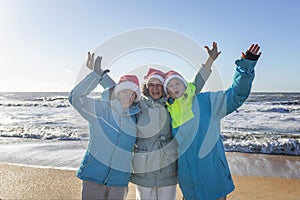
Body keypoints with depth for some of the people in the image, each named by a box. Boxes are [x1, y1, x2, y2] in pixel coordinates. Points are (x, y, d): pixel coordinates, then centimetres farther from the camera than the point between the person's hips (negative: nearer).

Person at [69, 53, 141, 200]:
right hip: (93, 174, -3)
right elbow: (75, 97, -16)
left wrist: (102, 74, 8)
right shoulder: (100, 107, -5)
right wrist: (96, 74, -17)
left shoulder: (133, 115, 4)